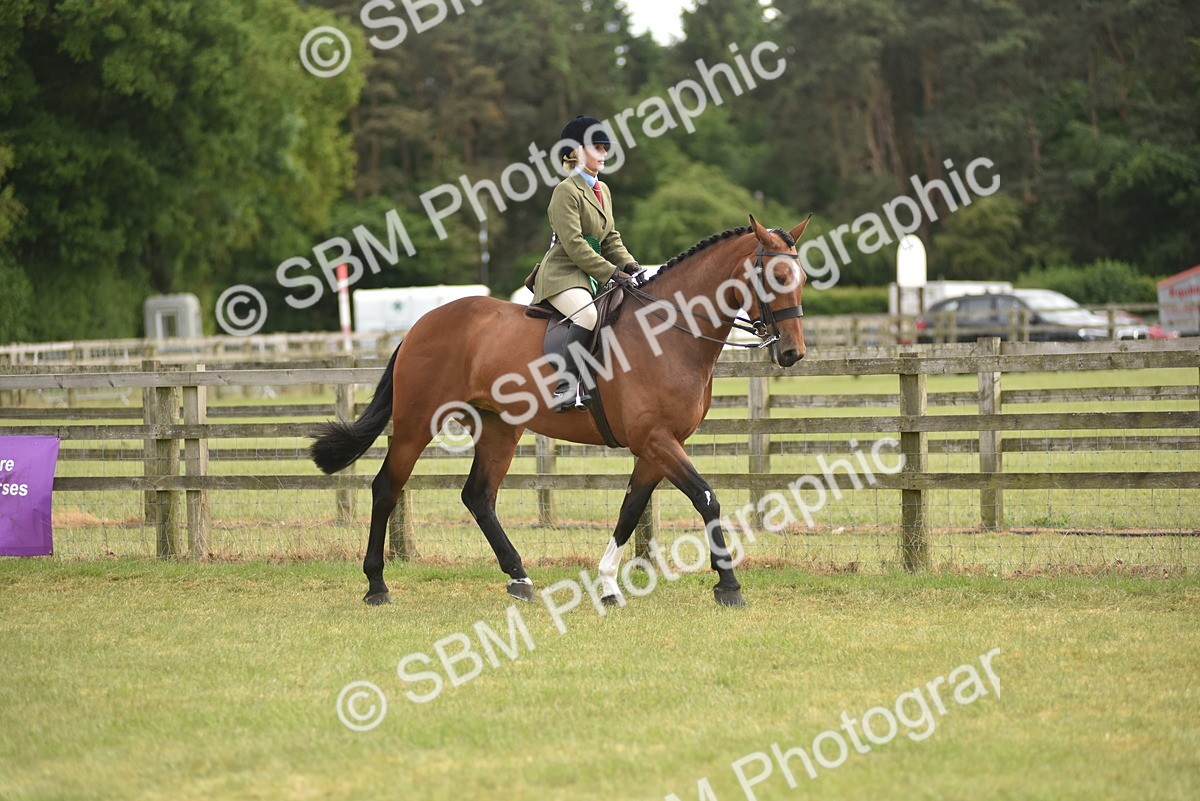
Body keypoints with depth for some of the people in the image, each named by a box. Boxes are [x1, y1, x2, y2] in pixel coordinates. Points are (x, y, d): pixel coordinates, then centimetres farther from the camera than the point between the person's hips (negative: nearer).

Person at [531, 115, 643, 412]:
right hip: (562, 273, -9)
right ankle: (565, 388, -37)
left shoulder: (602, 190, 17)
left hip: (593, 274, 9)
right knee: (588, 314, -35)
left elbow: (611, 239, 19)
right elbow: (574, 244, -17)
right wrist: (611, 273, -19)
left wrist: (629, 266, 1)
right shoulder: (566, 191, -10)